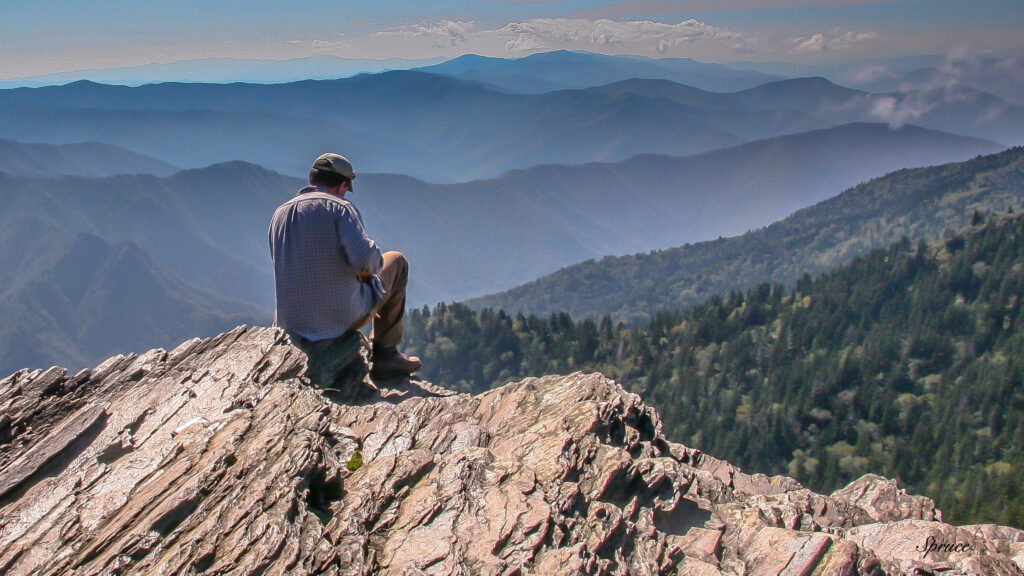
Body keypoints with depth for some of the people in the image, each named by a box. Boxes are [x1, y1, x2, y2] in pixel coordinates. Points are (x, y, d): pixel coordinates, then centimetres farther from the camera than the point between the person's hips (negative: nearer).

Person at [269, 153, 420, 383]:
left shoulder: (279, 213, 10)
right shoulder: (340, 207, -9)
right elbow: (364, 258, -23)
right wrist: (375, 263, 0)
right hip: (343, 319, -7)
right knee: (396, 261, 18)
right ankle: (385, 353, 14)